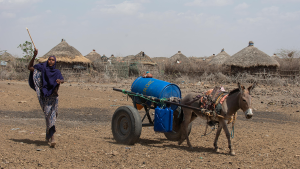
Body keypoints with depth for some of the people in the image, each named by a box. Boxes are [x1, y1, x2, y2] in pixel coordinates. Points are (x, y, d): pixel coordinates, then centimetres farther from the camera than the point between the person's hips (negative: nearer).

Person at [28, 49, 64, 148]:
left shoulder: (57, 72, 6)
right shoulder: (42, 69, 6)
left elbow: (62, 80, -13)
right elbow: (30, 67, 1)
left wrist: (60, 81, -38)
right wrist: (34, 56, -9)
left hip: (53, 96, 1)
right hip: (44, 96, 0)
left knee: (51, 115, -3)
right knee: (48, 116, -3)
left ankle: (50, 136, 2)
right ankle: (51, 137, -4)